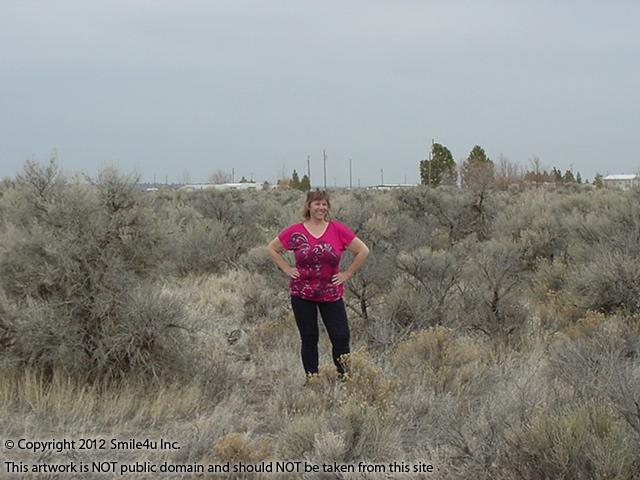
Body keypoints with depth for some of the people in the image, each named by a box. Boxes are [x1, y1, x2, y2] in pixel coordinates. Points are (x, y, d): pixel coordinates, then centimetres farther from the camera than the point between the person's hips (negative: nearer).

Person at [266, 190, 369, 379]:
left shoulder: (338, 230, -2)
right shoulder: (295, 232, -1)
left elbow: (363, 251, 3)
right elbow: (271, 248, 10)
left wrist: (347, 274, 0)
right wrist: (287, 269, 2)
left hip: (331, 294, 0)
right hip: (302, 294, 0)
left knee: (341, 337, -5)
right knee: (309, 339, 5)